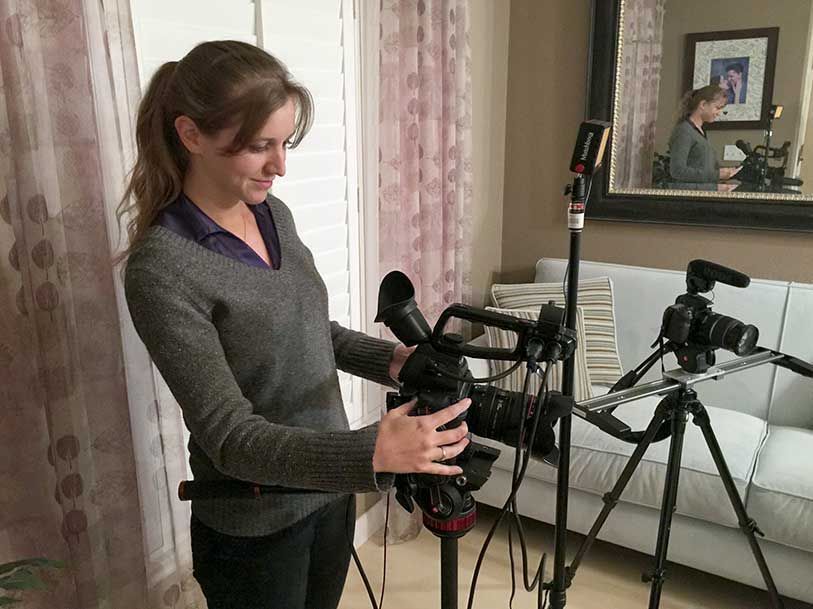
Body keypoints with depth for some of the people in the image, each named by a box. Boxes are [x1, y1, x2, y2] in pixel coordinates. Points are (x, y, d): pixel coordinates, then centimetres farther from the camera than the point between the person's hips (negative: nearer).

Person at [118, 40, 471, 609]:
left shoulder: (275, 214, -3)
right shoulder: (160, 269, -25)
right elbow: (229, 435, -27)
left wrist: (389, 359, -8)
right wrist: (372, 453, -41)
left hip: (329, 487, 7)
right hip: (254, 525, -6)